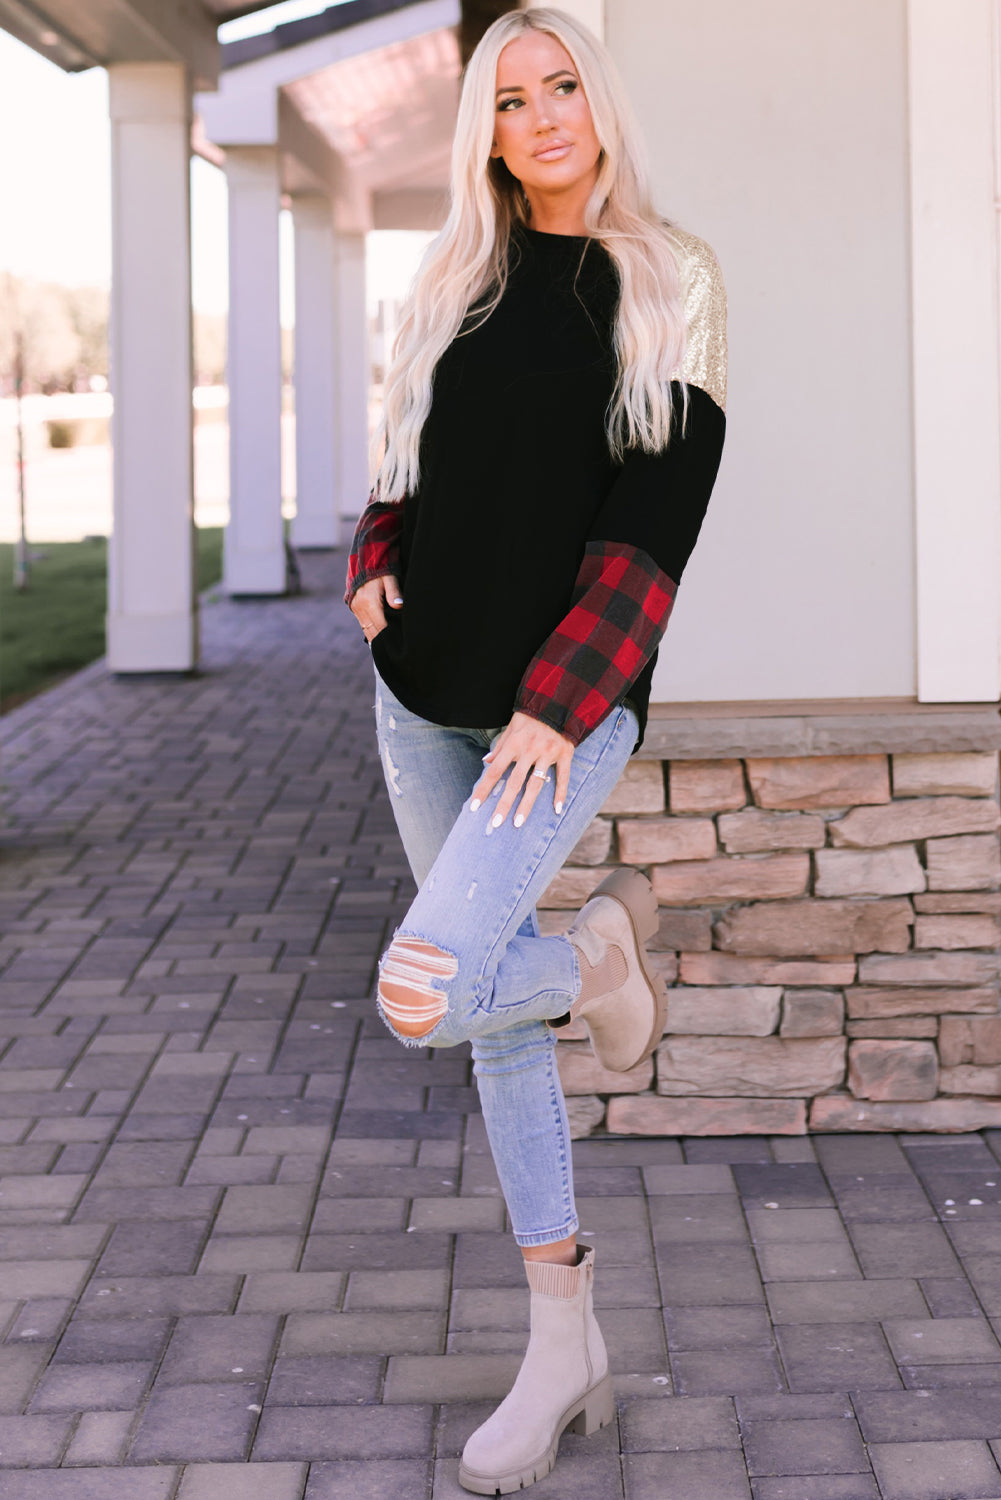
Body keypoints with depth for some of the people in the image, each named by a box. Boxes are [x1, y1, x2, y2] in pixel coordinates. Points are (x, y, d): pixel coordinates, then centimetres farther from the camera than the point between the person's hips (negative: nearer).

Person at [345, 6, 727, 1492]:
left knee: (421, 997, -21)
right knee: (499, 1024, 8)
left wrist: (558, 703, -19)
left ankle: (600, 951, 12)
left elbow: (657, 518, -11)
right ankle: (567, 1349, 19)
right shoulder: (455, 284, 10)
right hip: (422, 699, 5)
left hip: (571, 702, -5)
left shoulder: (669, 289, -3)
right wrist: (371, 569, 1)